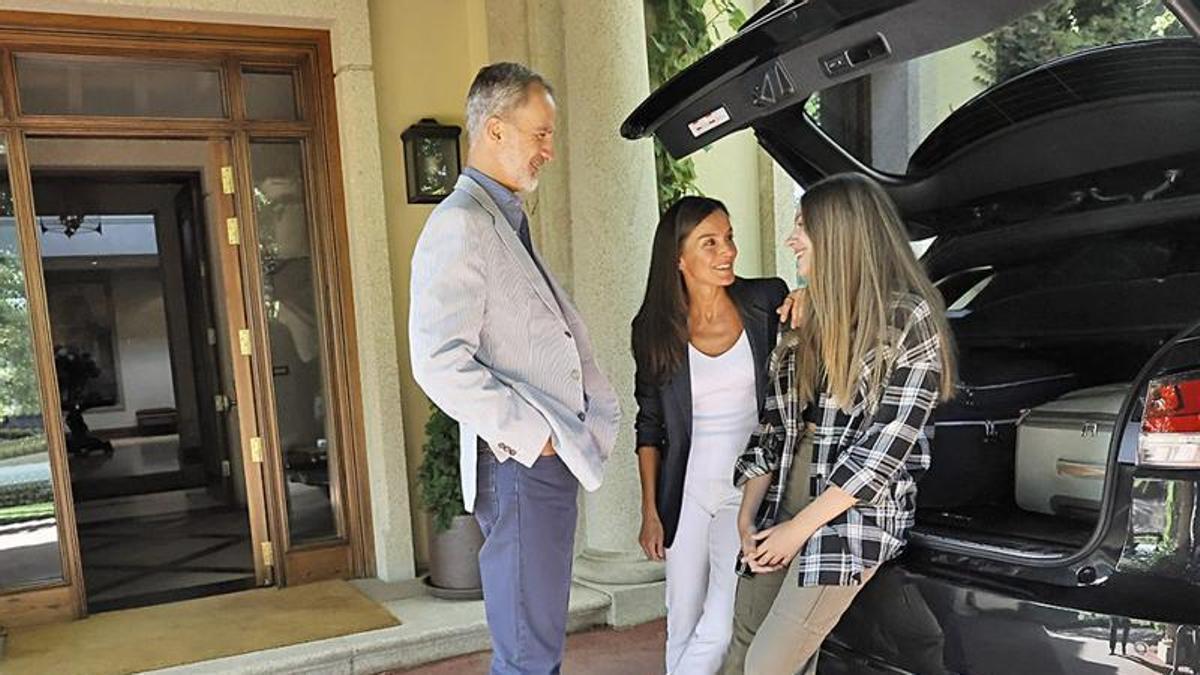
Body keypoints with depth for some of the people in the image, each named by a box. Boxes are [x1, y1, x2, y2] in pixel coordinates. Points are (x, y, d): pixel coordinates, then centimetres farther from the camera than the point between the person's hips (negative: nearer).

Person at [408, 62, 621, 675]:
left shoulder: (509, 222, 18)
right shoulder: (461, 224, -14)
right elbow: (439, 361, -24)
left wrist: (596, 411, 11)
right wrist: (527, 435, -18)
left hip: (555, 455, 10)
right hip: (518, 463, -10)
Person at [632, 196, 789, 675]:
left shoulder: (767, 303, -5)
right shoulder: (655, 329, -2)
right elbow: (649, 425, 6)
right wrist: (650, 510, 4)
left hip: (750, 491, -1)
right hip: (688, 495, 1)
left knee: (718, 631, -6)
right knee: (682, 630, 11)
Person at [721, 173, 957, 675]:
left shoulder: (909, 318, -7)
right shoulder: (810, 315, 13)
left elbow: (888, 443, -13)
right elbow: (774, 421, 10)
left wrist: (800, 527, -13)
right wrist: (748, 516, 1)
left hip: (855, 516, -6)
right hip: (784, 499, 6)